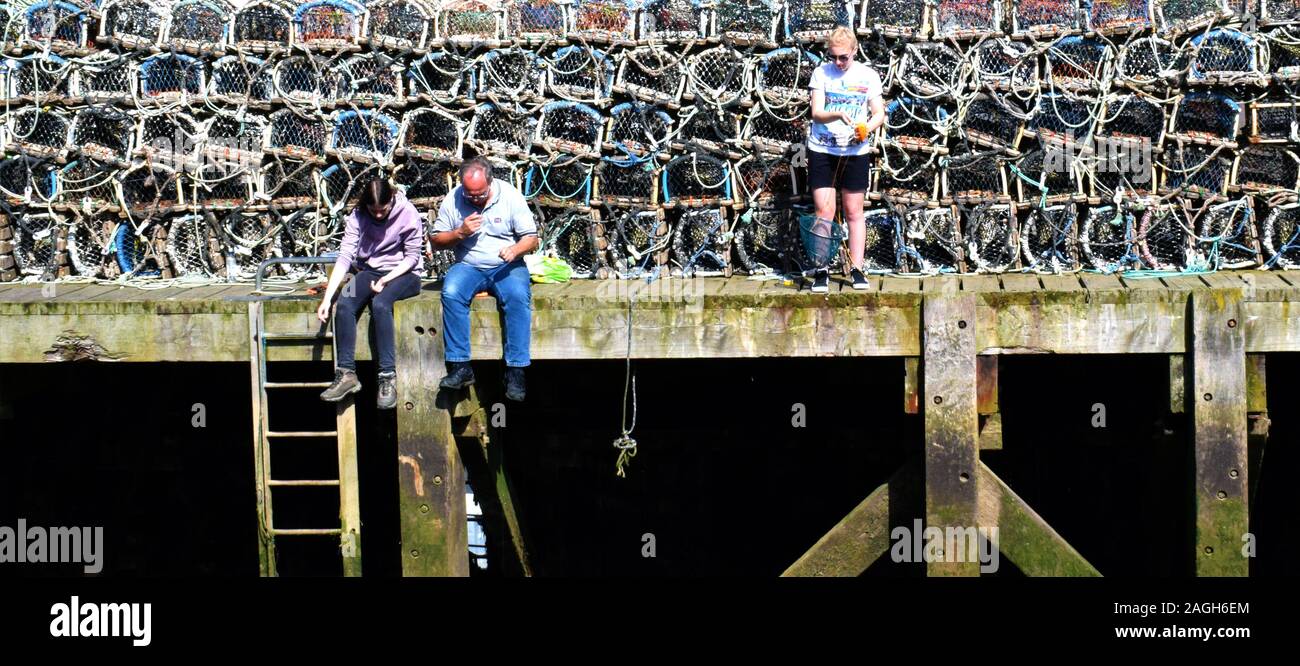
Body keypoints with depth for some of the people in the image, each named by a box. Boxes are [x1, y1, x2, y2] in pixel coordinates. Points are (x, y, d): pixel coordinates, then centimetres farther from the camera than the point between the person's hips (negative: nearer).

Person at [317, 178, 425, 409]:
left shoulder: (408, 214, -13)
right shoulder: (358, 216, -6)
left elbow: (412, 256, -7)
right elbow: (344, 257, -12)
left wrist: (386, 280, -20)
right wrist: (327, 298, -20)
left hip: (402, 274, -4)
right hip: (369, 271, 4)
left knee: (380, 304, -35)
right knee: (344, 306, -26)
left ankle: (388, 378, -34)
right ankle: (346, 374, -23)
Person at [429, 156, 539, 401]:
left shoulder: (510, 196, -5)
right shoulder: (453, 199, 0)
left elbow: (532, 239, -2)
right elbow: (436, 240, 7)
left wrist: (516, 249, -25)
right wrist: (460, 233, -12)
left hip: (506, 267, -1)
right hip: (468, 266, 1)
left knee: (518, 297, -33)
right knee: (451, 293, -31)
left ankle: (515, 371, -32)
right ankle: (460, 367, -29)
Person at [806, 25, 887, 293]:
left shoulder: (868, 75, 1)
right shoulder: (821, 73, -1)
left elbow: (879, 113, 2)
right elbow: (816, 112, -7)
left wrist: (867, 127, -20)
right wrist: (838, 114, -27)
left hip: (856, 151, 1)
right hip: (822, 150, -1)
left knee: (854, 212, 6)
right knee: (824, 211, -5)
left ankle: (857, 270, 11)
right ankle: (822, 271, 0)